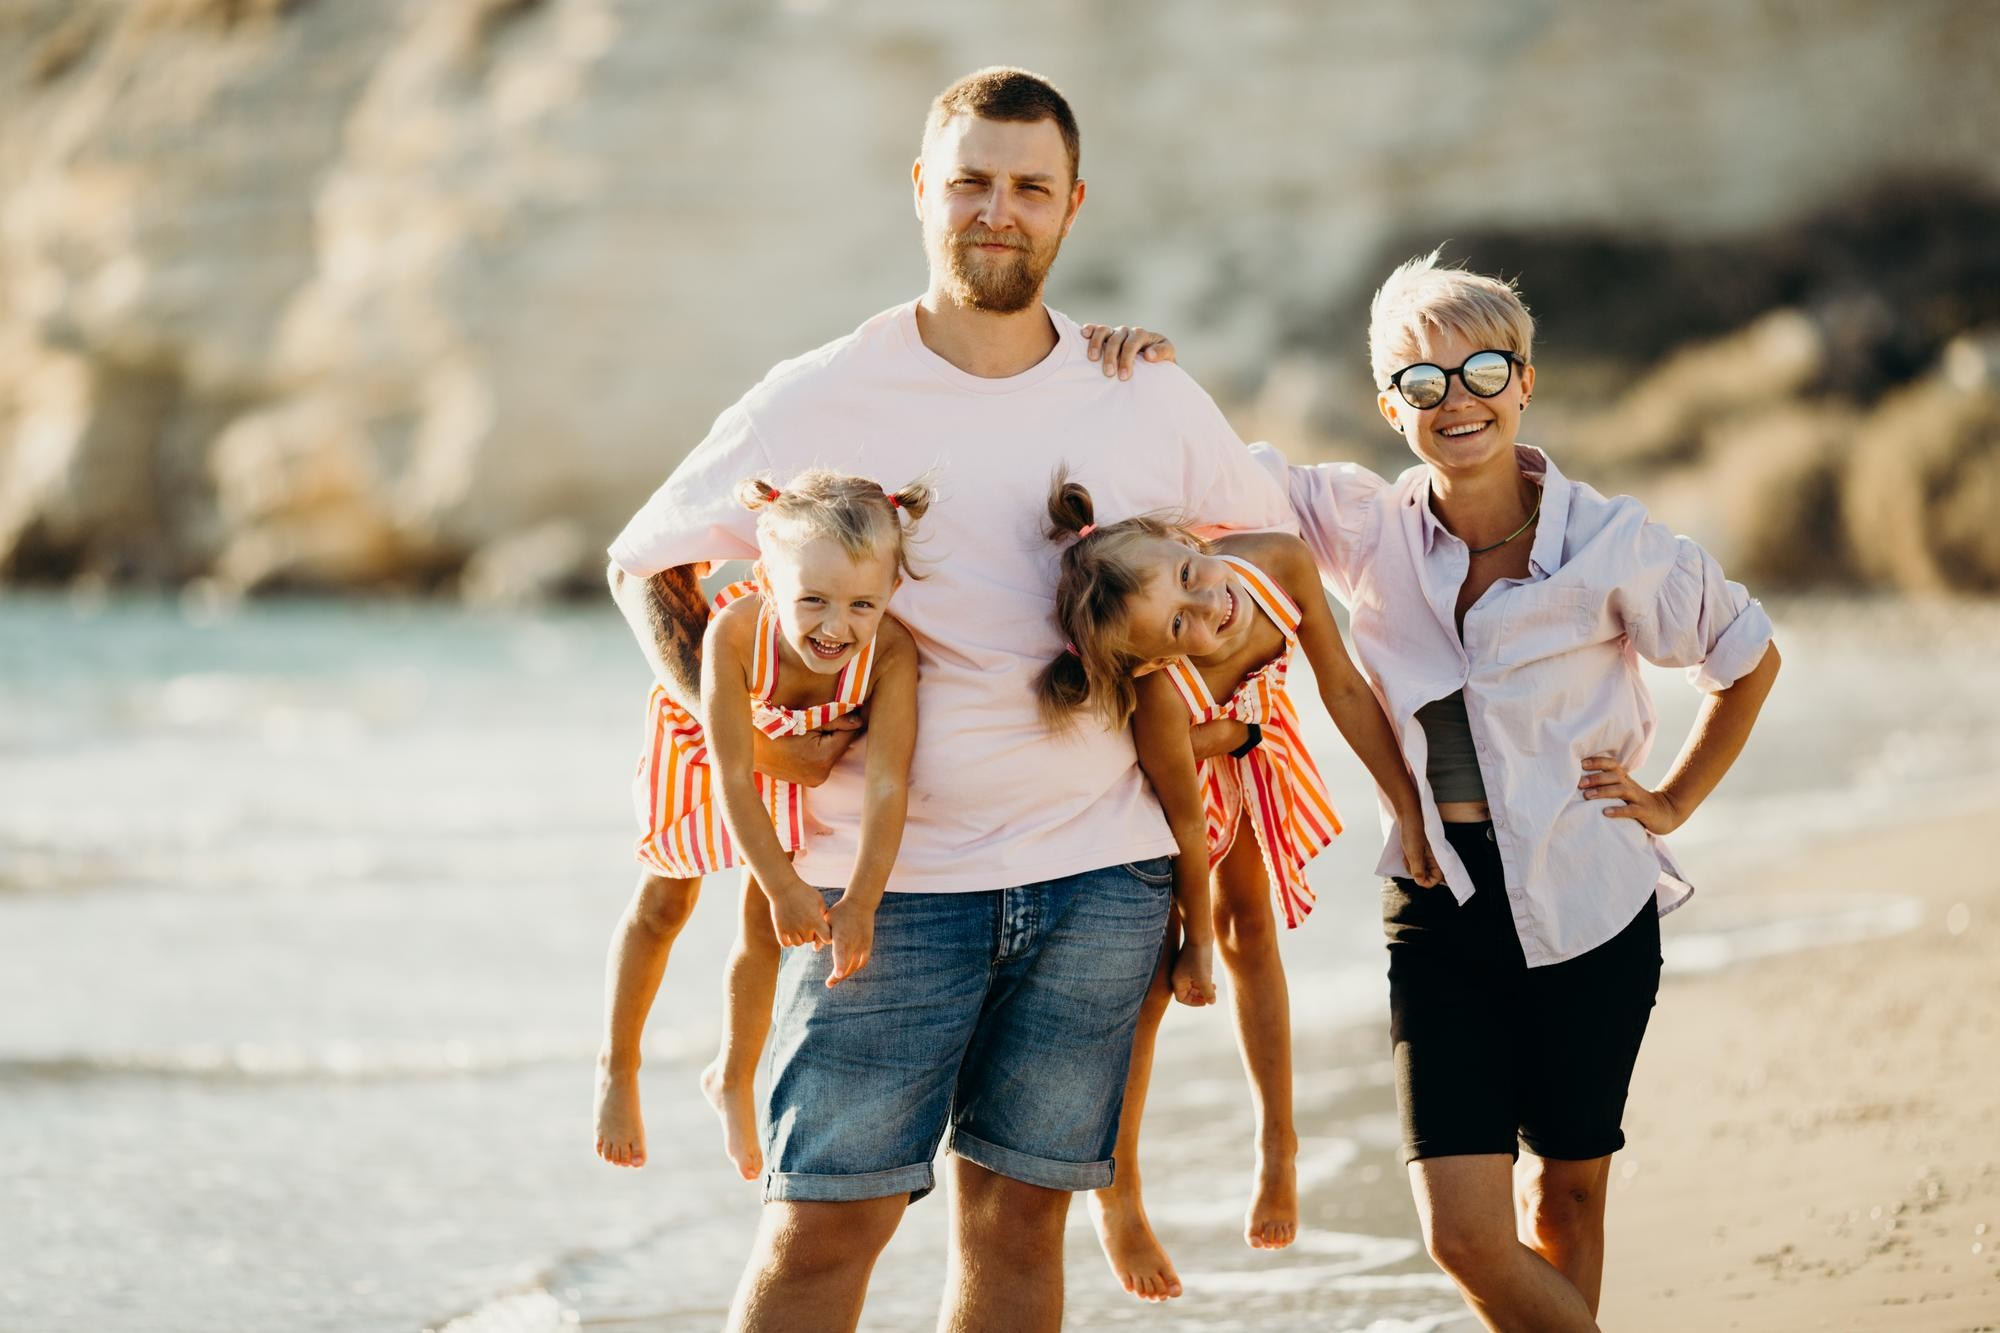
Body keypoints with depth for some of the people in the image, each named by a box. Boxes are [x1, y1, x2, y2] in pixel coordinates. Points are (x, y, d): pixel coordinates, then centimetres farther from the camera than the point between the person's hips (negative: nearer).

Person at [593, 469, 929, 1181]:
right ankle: (617, 1069, 37)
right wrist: (784, 887, -43)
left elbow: (889, 785, -44)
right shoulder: (734, 634, -47)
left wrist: (861, 900, -52)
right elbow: (733, 780, -42)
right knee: (666, 900, 14)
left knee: (767, 922, 9)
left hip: (800, 748, 2)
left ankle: (734, 1080, 36)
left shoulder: (891, 652, -43)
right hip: (704, 731, -2)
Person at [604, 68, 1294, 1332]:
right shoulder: (820, 401, -1)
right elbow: (649, 564, 7)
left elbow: (1269, 542, 23)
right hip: (890, 880, -2)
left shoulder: (1152, 405, 6)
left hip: (1100, 874, 2)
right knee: (826, 1220, -5)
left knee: (1018, 1216, 6)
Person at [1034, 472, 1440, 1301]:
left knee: (1250, 929, 17)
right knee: (1150, 980, 4)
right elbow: (1186, 822, -30)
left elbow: (1344, 689, -22)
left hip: (1252, 743, 4)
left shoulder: (1279, 562, -38)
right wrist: (1194, 940, -14)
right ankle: (1117, 1195, 24)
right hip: (1180, 769, -4)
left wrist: (1408, 810, -15)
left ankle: (1277, 1147, 36)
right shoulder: (1160, 696, -47)